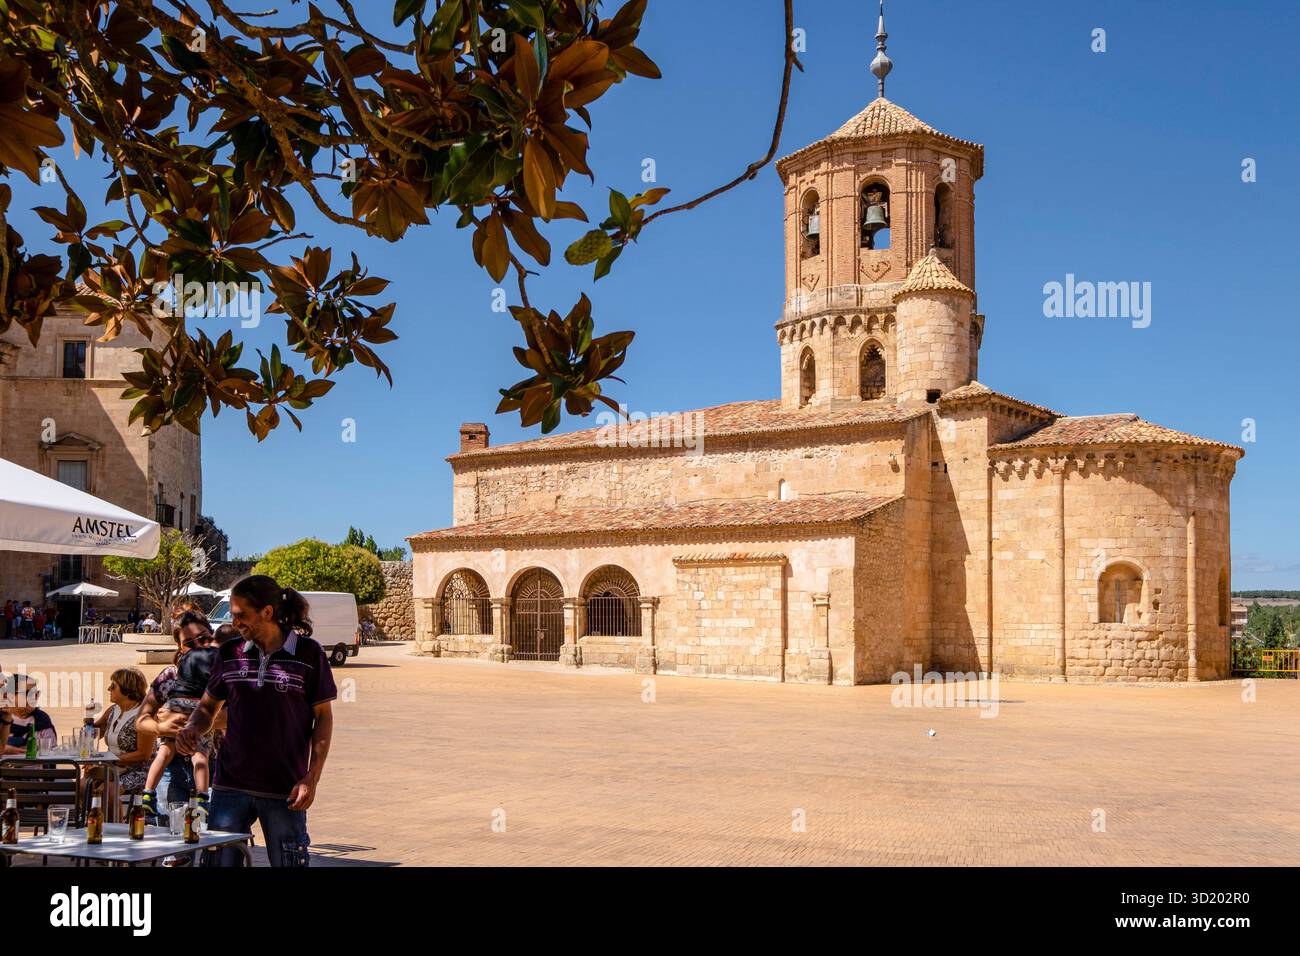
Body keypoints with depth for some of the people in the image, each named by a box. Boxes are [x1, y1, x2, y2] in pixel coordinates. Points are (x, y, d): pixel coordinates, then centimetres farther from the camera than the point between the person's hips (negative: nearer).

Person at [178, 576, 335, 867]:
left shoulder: (308, 653, -4)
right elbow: (208, 706, 18)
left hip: (285, 792, -3)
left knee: (288, 860, 4)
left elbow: (323, 718, -1)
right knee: (218, 859, 4)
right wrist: (193, 728, -5)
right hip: (230, 787, 3)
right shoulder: (230, 653, 6)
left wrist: (312, 778, -8)